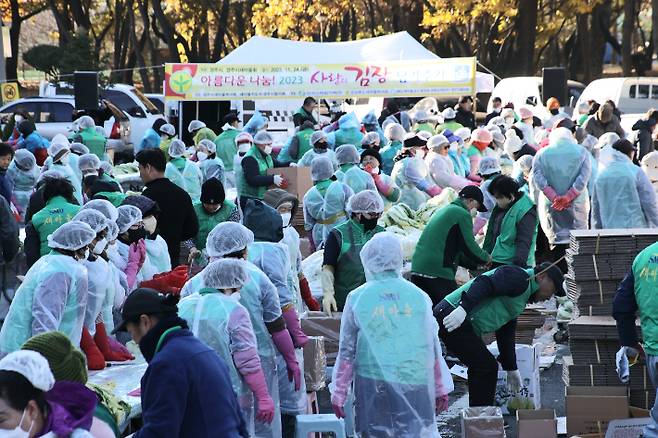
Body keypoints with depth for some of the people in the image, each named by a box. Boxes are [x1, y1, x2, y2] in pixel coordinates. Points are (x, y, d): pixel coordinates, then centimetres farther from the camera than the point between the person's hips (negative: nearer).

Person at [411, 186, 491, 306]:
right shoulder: (462, 214, -4)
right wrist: (486, 258, 12)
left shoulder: (443, 211, 26)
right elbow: (469, 246, -7)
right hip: (439, 272, -9)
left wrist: (476, 264, 26)